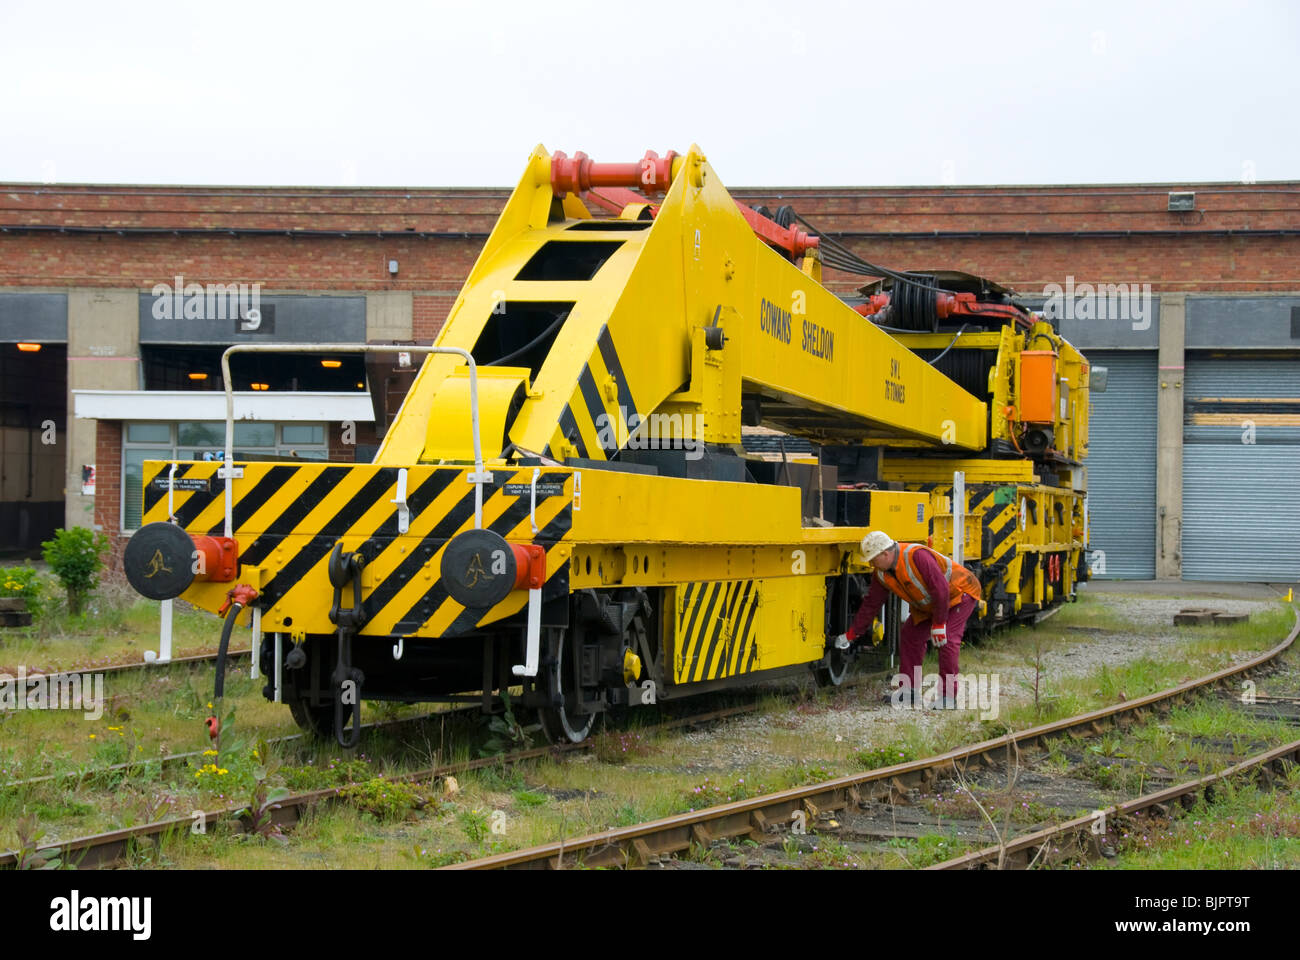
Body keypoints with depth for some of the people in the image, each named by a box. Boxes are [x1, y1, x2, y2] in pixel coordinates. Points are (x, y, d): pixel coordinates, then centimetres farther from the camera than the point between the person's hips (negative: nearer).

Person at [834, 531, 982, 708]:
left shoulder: (917, 556, -35)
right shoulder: (882, 574, -7)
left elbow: (941, 589, -35)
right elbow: (870, 604, 3)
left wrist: (939, 624, -30)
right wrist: (851, 635, 4)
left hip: (960, 593, -9)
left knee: (947, 638, -22)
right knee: (910, 634, 6)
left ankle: (948, 696, -19)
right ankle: (909, 690, 14)